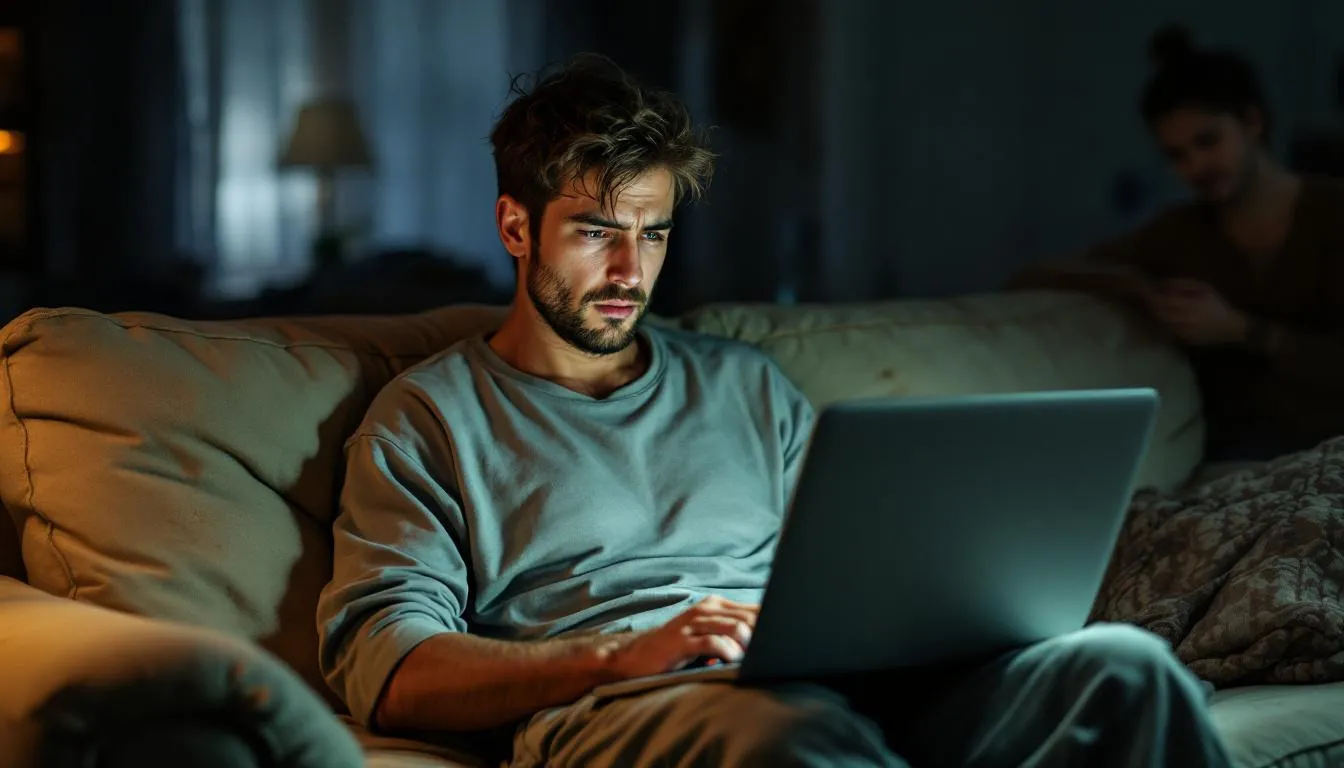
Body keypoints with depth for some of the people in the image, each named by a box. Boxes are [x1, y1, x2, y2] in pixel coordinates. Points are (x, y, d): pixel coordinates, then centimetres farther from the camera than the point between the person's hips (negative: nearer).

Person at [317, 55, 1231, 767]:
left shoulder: (744, 383, 28)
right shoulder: (428, 416, 14)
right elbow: (384, 666, 0)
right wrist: (622, 655, -15)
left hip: (845, 685, 5)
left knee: (1124, 664, -24)